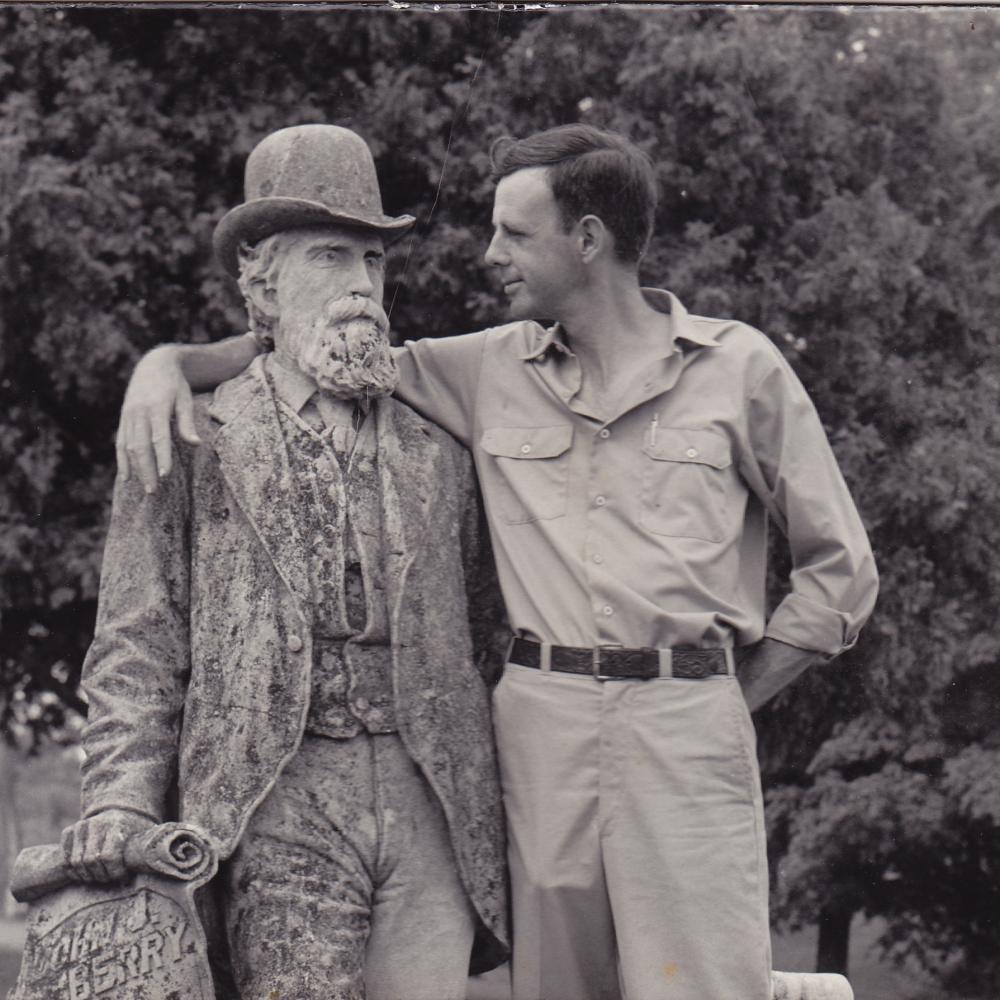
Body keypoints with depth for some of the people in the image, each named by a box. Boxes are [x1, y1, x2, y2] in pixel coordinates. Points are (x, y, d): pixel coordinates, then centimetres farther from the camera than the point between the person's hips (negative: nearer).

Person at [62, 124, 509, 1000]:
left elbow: (485, 625, 21)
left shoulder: (436, 451, 16)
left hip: (432, 803, 3)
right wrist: (121, 798, -10)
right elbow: (140, 642, 4)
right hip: (278, 804, -3)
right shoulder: (189, 445, 8)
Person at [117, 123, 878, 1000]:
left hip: (686, 727, -3)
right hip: (539, 725, 3)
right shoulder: (491, 371, 13)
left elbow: (841, 567, 8)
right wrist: (170, 361, 3)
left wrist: (731, 700, 1)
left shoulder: (740, 367, 4)